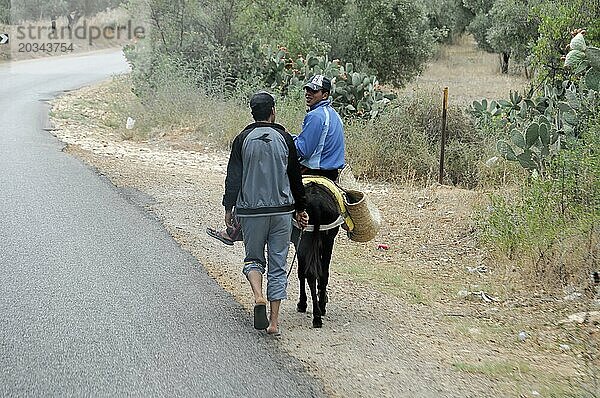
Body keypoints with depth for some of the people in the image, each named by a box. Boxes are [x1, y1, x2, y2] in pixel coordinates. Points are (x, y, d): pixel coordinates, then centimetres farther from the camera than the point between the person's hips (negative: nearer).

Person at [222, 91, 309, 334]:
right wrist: (300, 208, 15)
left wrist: (229, 208, 6)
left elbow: (233, 177, -2)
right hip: (282, 210, 1)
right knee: (277, 265, 7)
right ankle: (274, 321, 5)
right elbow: (296, 177, 6)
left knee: (253, 259, 16)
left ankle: (258, 296, -13)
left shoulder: (243, 139, -2)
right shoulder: (284, 138, 0)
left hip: (251, 211, 0)